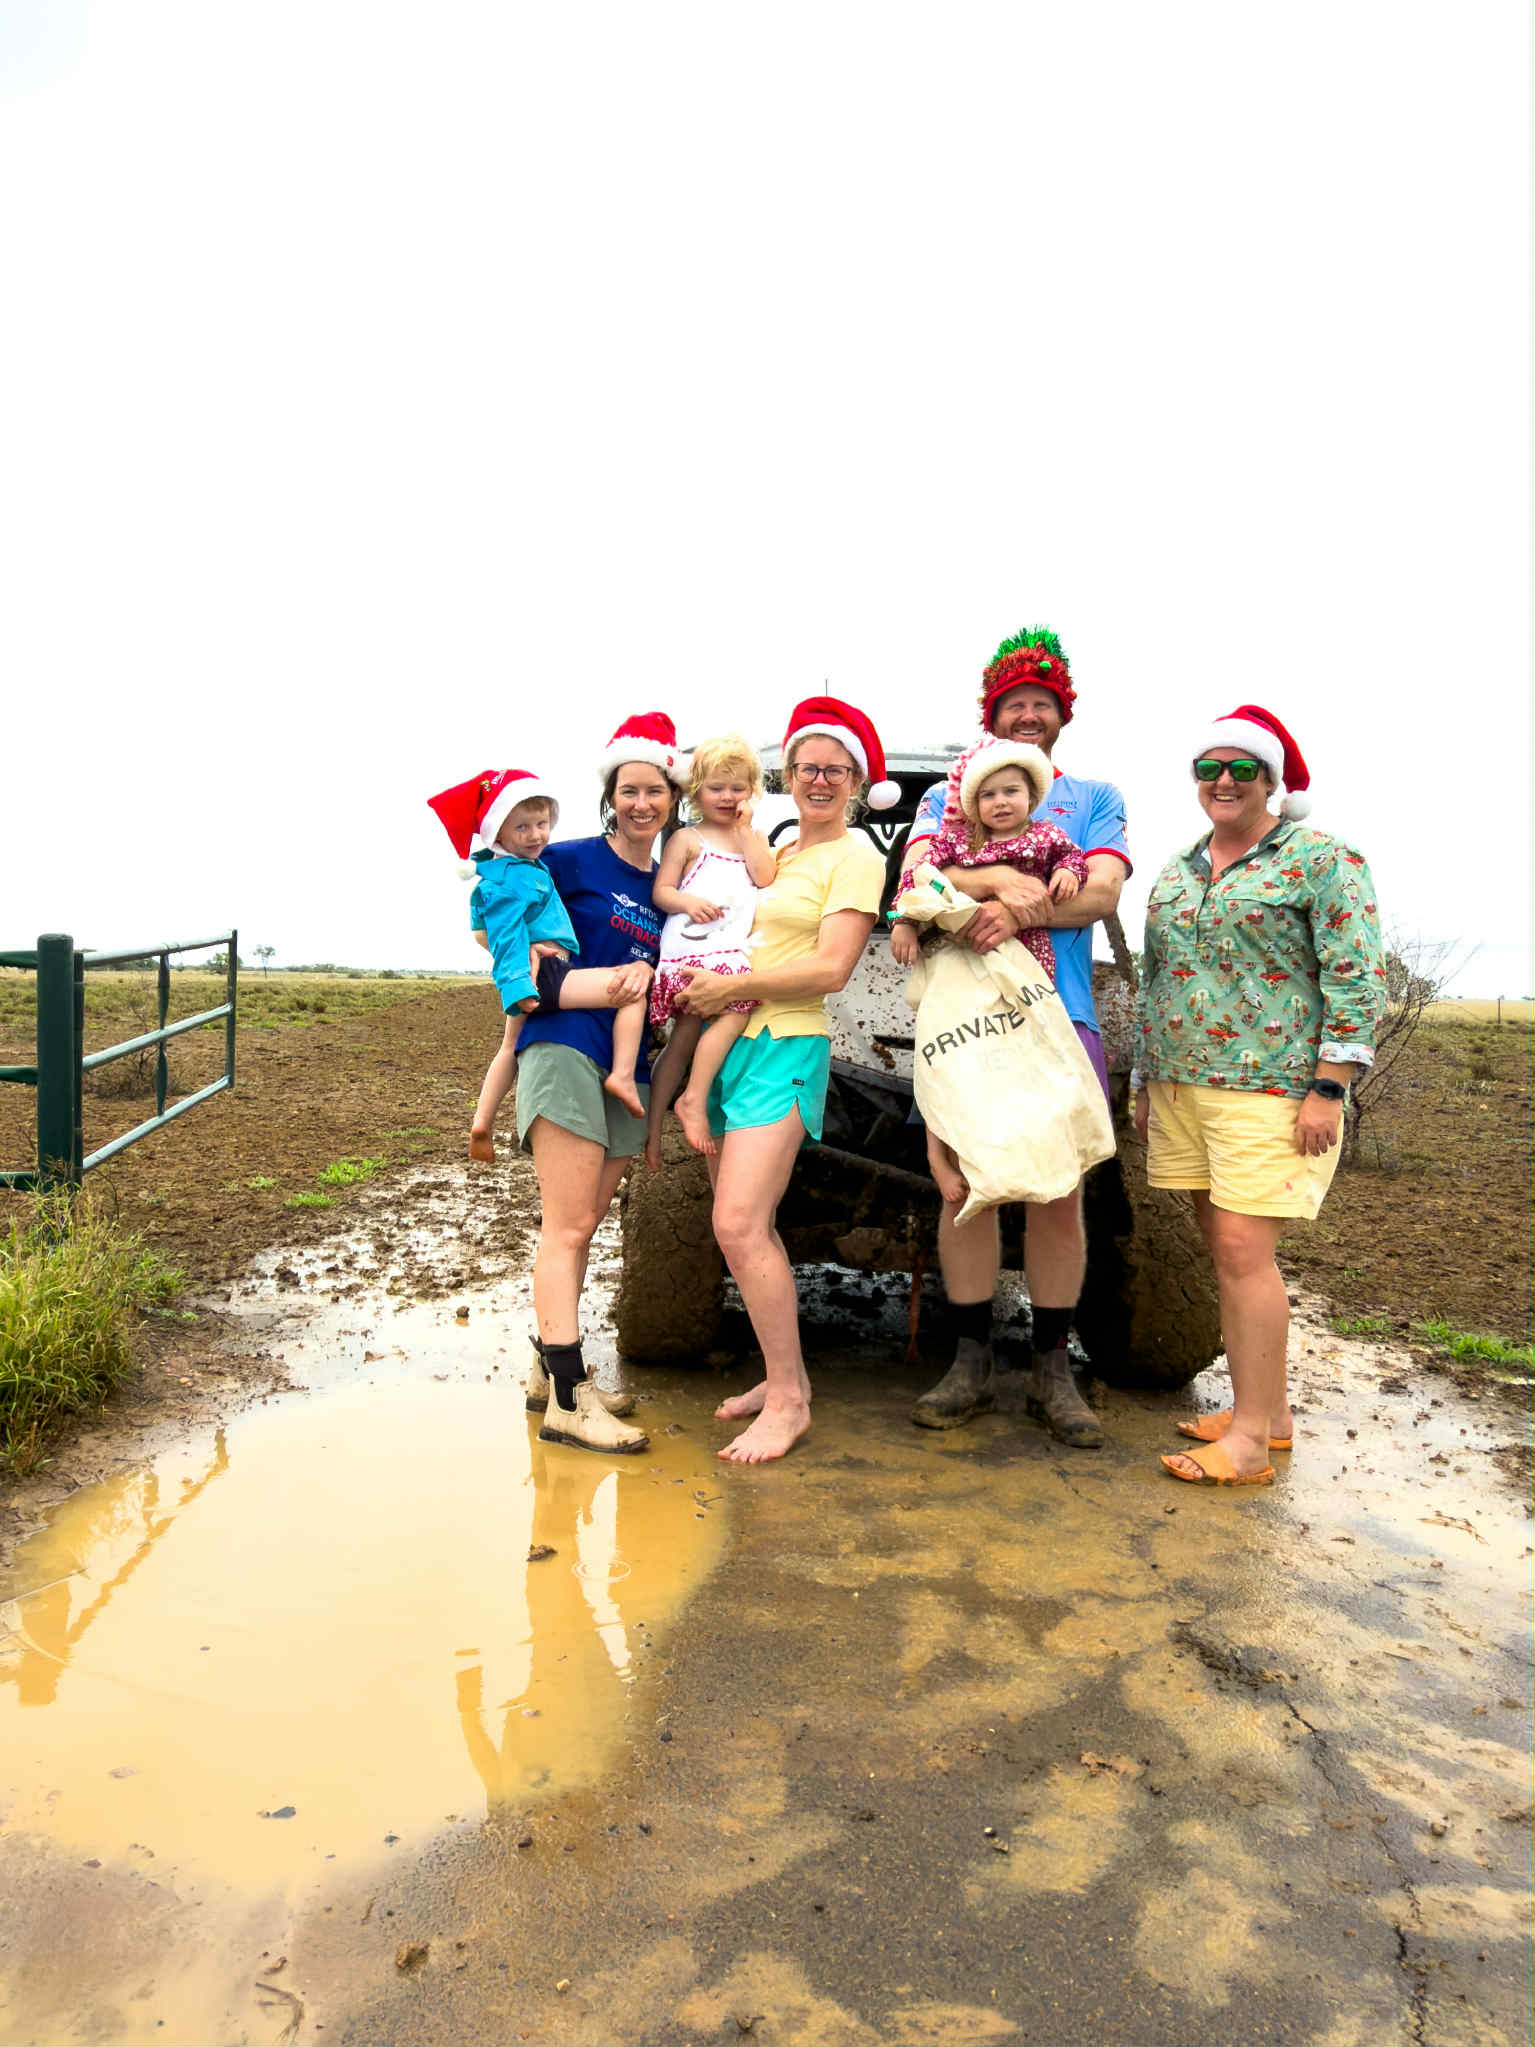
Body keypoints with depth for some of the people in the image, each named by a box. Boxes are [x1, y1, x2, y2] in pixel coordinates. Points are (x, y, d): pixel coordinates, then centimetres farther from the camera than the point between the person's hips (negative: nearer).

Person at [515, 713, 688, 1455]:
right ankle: (567, 1400, -9)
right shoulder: (572, 860, 0)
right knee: (569, 1225, -10)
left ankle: (549, 1369, 24)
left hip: (626, 1063, 7)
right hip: (564, 1045, -7)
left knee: (581, 1227, 13)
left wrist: (647, 972, -3)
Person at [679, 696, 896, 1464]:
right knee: (744, 1225, 9)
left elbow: (830, 969, -12)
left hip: (784, 1048, -8)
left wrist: (734, 986, -11)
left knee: (739, 1225, -15)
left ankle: (788, 1400, -4)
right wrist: (707, 987, 3)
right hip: (729, 1043, 8)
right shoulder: (779, 852, 19)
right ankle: (782, 1374, 22)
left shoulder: (855, 857, -2)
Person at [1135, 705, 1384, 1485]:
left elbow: (1357, 980, -9)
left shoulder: (1321, 859, -4)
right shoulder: (1175, 872, 15)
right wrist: (1146, 1084, 17)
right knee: (1226, 1252, 9)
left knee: (1243, 1251, -11)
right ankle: (1268, 1411, 20)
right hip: (1182, 1089, 7)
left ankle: (1250, 1441, -3)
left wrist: (1328, 1089, -16)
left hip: (1268, 1091, -7)